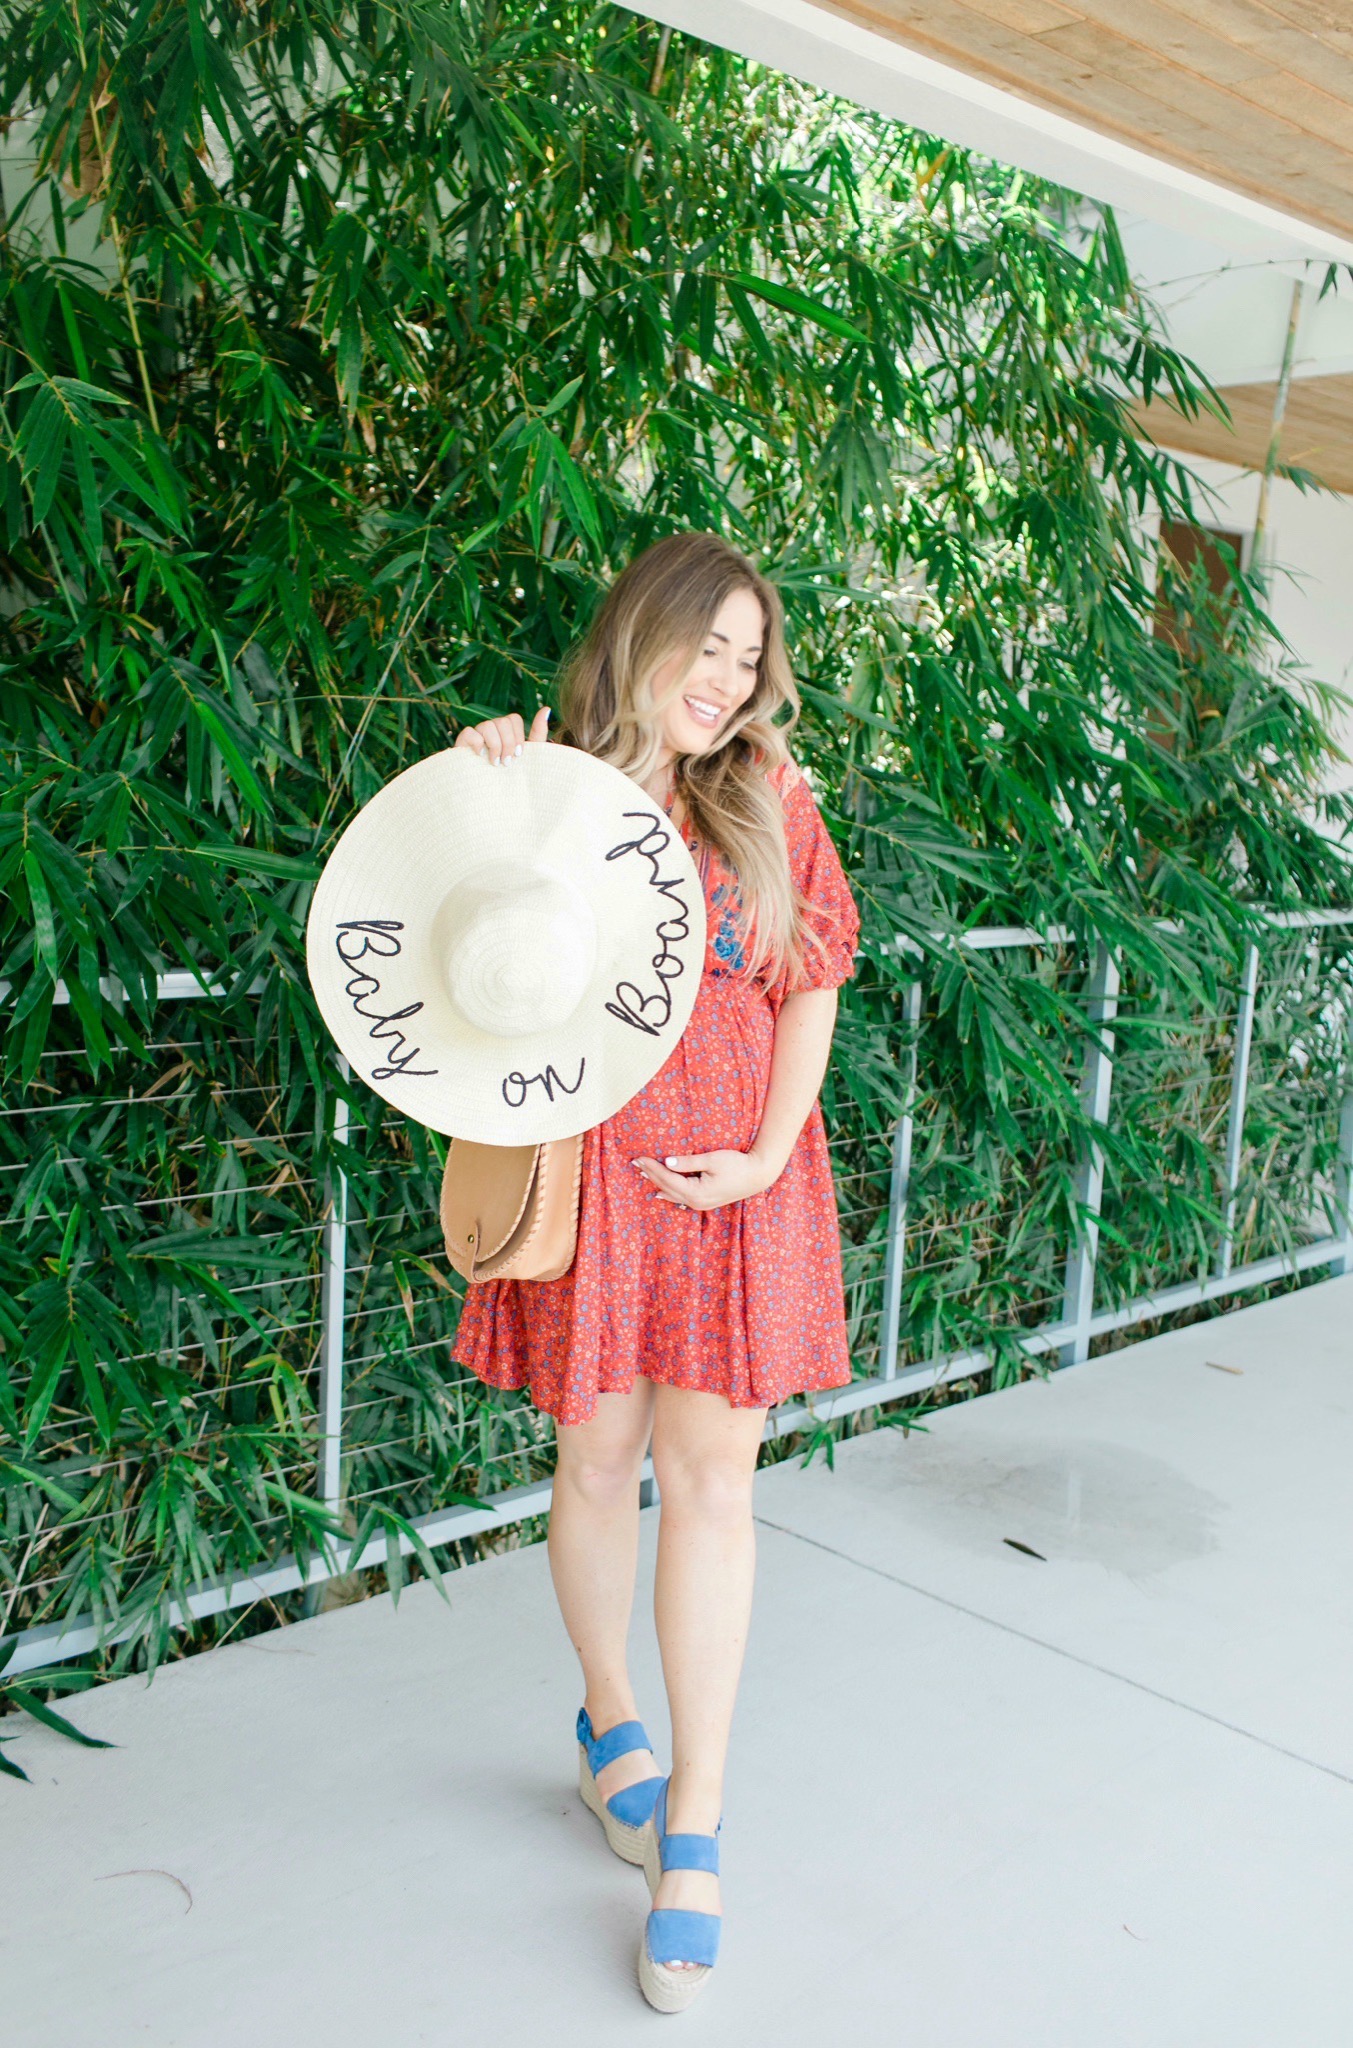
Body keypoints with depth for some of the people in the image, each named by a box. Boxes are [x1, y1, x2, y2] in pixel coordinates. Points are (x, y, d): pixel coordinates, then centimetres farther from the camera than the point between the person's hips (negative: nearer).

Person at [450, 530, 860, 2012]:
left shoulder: (770, 803, 7)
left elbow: (809, 988, 6)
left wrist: (766, 1155, -4)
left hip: (737, 1179, 1)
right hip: (593, 1163, -1)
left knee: (710, 1475, 0)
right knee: (599, 1455, 10)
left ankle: (692, 1829, 12)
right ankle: (609, 1723, 37)